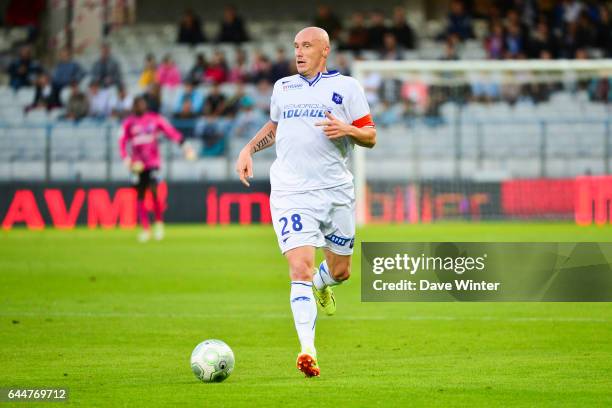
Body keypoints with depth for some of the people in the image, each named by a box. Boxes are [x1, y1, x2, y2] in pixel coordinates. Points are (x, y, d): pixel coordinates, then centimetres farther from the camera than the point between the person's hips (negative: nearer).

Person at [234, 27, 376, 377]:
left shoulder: (346, 86, 4)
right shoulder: (283, 87, 15)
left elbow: (370, 136, 4)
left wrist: (348, 130, -17)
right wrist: (249, 149, 17)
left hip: (336, 191, 0)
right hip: (291, 192, 0)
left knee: (341, 271, 12)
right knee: (300, 268, -17)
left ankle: (321, 284, 50)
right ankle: (308, 350, -24)